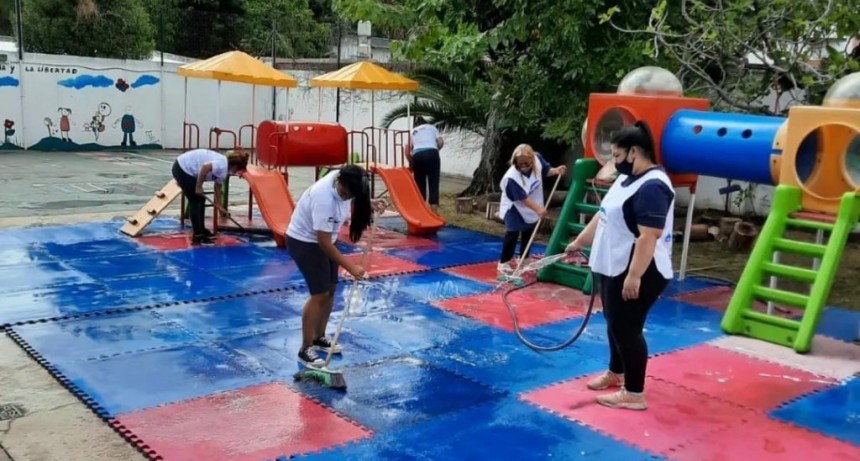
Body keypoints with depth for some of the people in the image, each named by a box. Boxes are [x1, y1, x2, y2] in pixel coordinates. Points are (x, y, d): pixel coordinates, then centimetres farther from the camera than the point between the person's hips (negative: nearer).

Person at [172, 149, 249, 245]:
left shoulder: (223, 169, 12)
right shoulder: (223, 165, -18)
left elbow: (218, 187, 23)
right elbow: (205, 167, -34)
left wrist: (218, 205, 31)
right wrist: (198, 187, -25)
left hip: (185, 168, 10)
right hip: (182, 169, -10)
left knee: (200, 200, 17)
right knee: (195, 202, -4)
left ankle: (201, 230, 29)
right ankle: (197, 237, 0)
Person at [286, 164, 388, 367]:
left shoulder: (343, 181, -15)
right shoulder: (324, 200, -37)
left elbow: (356, 201, 11)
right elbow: (324, 243, -32)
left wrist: (370, 204, -9)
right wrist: (351, 267, -29)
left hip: (323, 239, 8)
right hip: (304, 241, -8)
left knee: (330, 289, 12)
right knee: (320, 293, -10)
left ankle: (319, 338, 27)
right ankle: (305, 349, -1)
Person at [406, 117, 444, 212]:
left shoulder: (413, 131, 27)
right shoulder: (431, 127, 26)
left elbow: (407, 151, 17)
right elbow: (441, 142, 11)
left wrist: (411, 163, 30)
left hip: (417, 156, 1)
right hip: (432, 153, -1)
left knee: (420, 185, 11)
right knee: (433, 184, 0)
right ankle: (434, 214, -7)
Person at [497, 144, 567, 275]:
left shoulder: (537, 158, -21)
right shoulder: (512, 178, -36)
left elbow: (545, 171, 1)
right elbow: (523, 199, -32)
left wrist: (556, 171, -19)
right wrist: (538, 209, -38)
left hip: (532, 206, 6)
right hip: (515, 207, -6)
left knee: (529, 233, 17)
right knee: (512, 234, -8)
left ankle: (524, 260, 34)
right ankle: (503, 263, 6)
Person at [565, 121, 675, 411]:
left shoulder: (653, 187, -22)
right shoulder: (627, 179, 11)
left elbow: (648, 238, -27)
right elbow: (603, 216, 21)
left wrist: (634, 277, -29)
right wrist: (579, 243, 26)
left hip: (637, 275, -10)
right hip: (612, 269, 10)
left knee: (627, 329, -3)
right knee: (615, 324, 21)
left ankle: (634, 394, 8)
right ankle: (616, 373, 39)